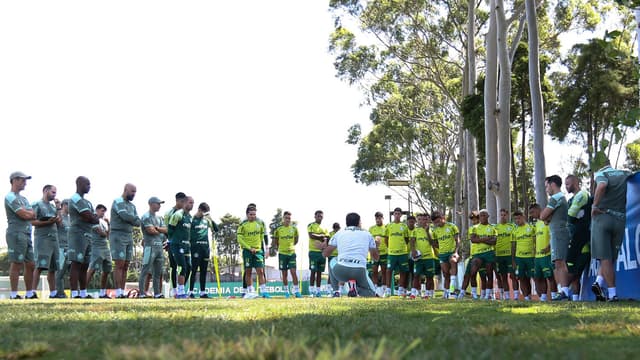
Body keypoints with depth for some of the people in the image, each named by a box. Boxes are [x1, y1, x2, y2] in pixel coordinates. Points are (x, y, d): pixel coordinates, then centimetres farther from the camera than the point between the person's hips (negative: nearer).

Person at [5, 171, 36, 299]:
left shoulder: (23, 199, 23)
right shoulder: (10, 197, -6)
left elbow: (34, 215, 15)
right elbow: (25, 215, -14)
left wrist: (27, 213, -4)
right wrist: (30, 213, 5)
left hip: (27, 234, 9)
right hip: (16, 234, -9)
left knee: (30, 265, 8)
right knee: (17, 264, -8)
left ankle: (29, 294, 13)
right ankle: (14, 294, -6)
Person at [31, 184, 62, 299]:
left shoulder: (53, 206, 22)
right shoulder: (37, 205, 0)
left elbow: (59, 222, 16)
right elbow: (32, 221, -10)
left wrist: (58, 208, 10)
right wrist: (47, 222, -20)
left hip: (54, 238, 7)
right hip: (42, 238, -7)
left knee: (53, 267, 6)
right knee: (40, 266, -15)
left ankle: (53, 293, 8)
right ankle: (33, 291, -18)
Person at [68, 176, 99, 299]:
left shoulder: (86, 202, 22)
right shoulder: (76, 199, -10)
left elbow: (96, 220, 16)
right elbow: (90, 217, -17)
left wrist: (93, 218, -5)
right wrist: (94, 218, 3)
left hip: (87, 236, 10)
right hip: (78, 234, -10)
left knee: (84, 266, 11)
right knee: (76, 264, -11)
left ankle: (83, 293, 16)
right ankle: (75, 293, -14)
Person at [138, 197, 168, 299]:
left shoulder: (159, 218, 21)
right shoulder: (146, 217, -5)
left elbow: (166, 230, 10)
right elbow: (151, 231, -15)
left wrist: (157, 228, -7)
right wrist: (160, 232, 4)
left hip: (159, 246, 8)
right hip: (150, 246, -8)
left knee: (158, 272, 9)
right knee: (146, 270, -8)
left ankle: (157, 293, 13)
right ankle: (142, 293, -9)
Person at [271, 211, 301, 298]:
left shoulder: (294, 229, 3)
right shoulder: (278, 229, -1)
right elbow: (274, 242, 9)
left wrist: (290, 246, 9)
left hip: (292, 253, 0)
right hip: (282, 253, 0)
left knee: (293, 272, -9)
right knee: (284, 274, 5)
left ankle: (296, 291, -5)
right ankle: (286, 291, 14)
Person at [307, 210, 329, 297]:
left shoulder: (324, 227, 16)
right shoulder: (311, 225, 2)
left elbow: (327, 239, 7)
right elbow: (311, 235, -15)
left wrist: (324, 243, -14)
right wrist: (322, 237, -8)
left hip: (322, 252, 5)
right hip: (314, 251, -5)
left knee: (319, 272, 6)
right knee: (313, 271, -7)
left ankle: (318, 290, 8)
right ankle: (311, 291, -6)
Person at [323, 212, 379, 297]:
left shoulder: (339, 234, 16)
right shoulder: (367, 234, 16)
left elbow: (325, 254, 18)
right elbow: (376, 257, 23)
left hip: (341, 272, 1)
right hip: (359, 272, 0)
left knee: (332, 262, 36)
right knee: (371, 293, 25)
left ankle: (336, 292, 20)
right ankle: (356, 289, -8)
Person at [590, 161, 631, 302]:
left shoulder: (602, 174, -1)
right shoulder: (626, 174, 13)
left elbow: (602, 186, -22)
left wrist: (595, 205, -15)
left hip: (602, 217, -3)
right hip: (620, 220, 3)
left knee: (605, 258, -1)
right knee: (611, 257, 13)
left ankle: (612, 294, -9)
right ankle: (599, 283, -6)